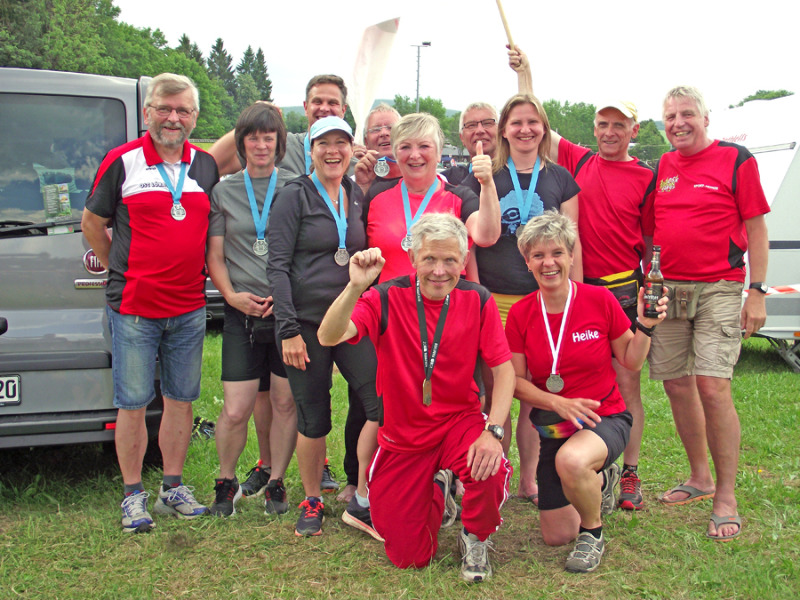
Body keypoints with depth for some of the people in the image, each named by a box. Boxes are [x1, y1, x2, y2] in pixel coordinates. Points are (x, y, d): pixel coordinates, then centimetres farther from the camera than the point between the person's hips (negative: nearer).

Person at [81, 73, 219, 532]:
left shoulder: (206, 166, 8)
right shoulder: (123, 162, -2)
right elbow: (92, 223, 6)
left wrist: (200, 270, 10)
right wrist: (120, 270, 7)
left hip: (190, 308, 3)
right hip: (134, 307, -3)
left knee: (181, 399, 10)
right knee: (133, 403, 1)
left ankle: (173, 488, 22)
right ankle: (134, 495, 13)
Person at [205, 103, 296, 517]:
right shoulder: (223, 192, 10)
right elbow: (215, 255, 11)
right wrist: (231, 294, -6)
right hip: (242, 312, 0)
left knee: (285, 403, 5)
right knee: (235, 410, -2)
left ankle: (276, 483, 23)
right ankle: (226, 482, 21)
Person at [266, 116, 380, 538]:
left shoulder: (358, 197, 12)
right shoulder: (294, 196, -3)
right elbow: (278, 265, -8)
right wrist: (288, 328, -14)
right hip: (307, 324, -4)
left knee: (385, 403, -11)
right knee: (313, 419, 4)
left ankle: (362, 501, 4)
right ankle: (312, 502, 26)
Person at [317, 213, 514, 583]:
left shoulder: (478, 300, -8)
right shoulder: (387, 298, -14)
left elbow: (503, 369, -6)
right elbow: (328, 337, -26)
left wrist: (493, 430, -21)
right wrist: (356, 286, -43)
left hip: (460, 422, 0)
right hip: (403, 437, 0)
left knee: (490, 469, -35)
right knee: (409, 558, 1)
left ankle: (475, 539, 1)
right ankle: (436, 492, 36)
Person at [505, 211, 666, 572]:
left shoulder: (599, 300, -10)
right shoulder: (520, 314, -5)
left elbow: (631, 362, 0)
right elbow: (515, 381, -3)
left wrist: (645, 326, -18)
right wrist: (558, 403, -18)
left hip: (605, 418, -3)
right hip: (552, 427, 3)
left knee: (570, 460, -41)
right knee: (556, 536, 6)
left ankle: (593, 531, -7)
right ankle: (601, 480, 38)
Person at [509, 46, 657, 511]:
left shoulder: (646, 178, 2)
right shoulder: (578, 161, 8)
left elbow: (651, 243, 6)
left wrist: (646, 291, -3)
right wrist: (525, 74, 2)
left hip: (623, 290, -2)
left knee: (626, 382, 2)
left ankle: (630, 475, 12)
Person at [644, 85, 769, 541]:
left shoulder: (736, 160, -1)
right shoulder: (661, 168, 13)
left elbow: (756, 228, -1)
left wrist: (757, 292, -7)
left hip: (719, 290, -5)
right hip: (668, 290, 5)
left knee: (713, 387, -12)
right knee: (677, 384, 8)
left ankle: (727, 497, -1)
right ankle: (700, 478, 26)